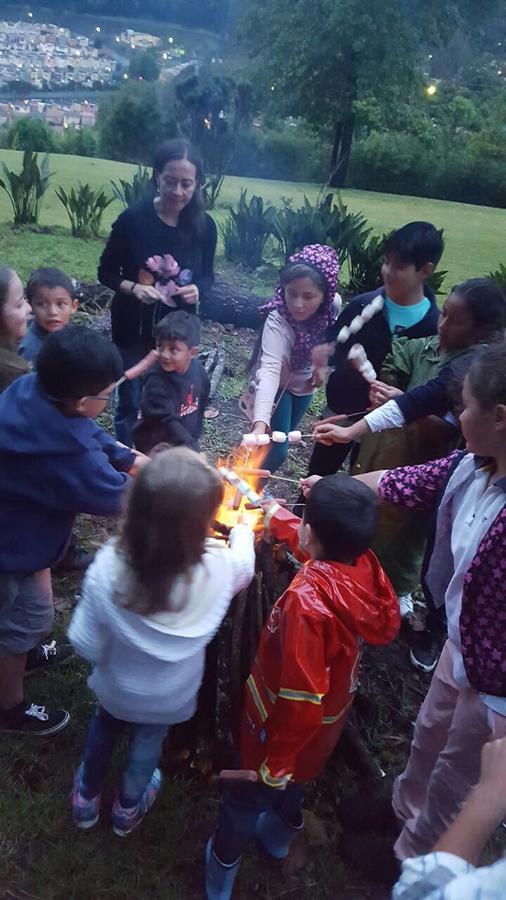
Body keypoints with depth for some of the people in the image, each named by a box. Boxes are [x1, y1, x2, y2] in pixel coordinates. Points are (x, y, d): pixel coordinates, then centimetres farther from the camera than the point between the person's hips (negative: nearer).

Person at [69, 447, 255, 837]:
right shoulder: (219, 568, -35)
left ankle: (87, 798, 59)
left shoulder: (108, 569, -38)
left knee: (104, 727, 34)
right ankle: (129, 808, 60)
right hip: (171, 697, 1)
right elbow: (245, 561, -9)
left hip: (118, 688, 0)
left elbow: (88, 646, -23)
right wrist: (243, 528, 12)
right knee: (150, 739, 33)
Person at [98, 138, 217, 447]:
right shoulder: (134, 218, -15)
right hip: (133, 328, -2)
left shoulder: (204, 225, -8)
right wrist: (132, 287, -24)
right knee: (131, 403, 9)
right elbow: (106, 272, -5)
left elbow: (207, 275, 6)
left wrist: (196, 289, -17)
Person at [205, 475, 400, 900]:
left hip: (290, 724, -6)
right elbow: (328, 547, 5)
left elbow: (302, 697, -37)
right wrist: (280, 518, 20)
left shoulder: (308, 600, -42)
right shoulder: (365, 567, -19)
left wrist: (274, 762, -22)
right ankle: (280, 834, 63)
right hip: (330, 717, 6)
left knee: (249, 795, 22)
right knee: (293, 782, 35)